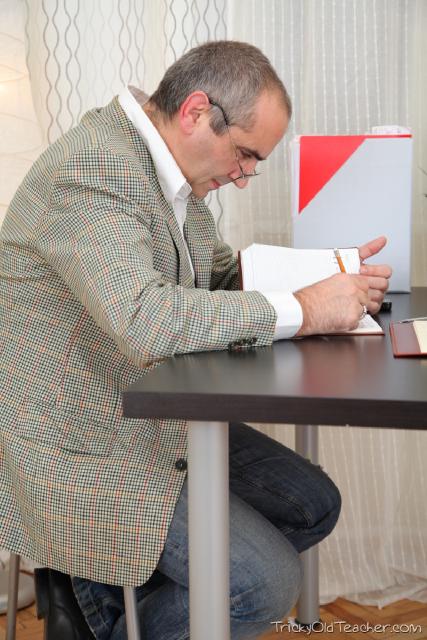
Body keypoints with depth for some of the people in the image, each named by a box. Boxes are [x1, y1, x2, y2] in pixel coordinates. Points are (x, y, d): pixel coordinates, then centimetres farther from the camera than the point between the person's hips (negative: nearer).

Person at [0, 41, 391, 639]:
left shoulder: (170, 170, 7)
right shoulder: (87, 168, -23)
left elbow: (225, 279, 17)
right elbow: (144, 321, -36)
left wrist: (330, 277, 0)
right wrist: (303, 310, -28)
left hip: (161, 424, 10)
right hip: (80, 454, -10)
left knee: (314, 506, 8)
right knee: (268, 582, -15)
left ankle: (117, 581, 14)